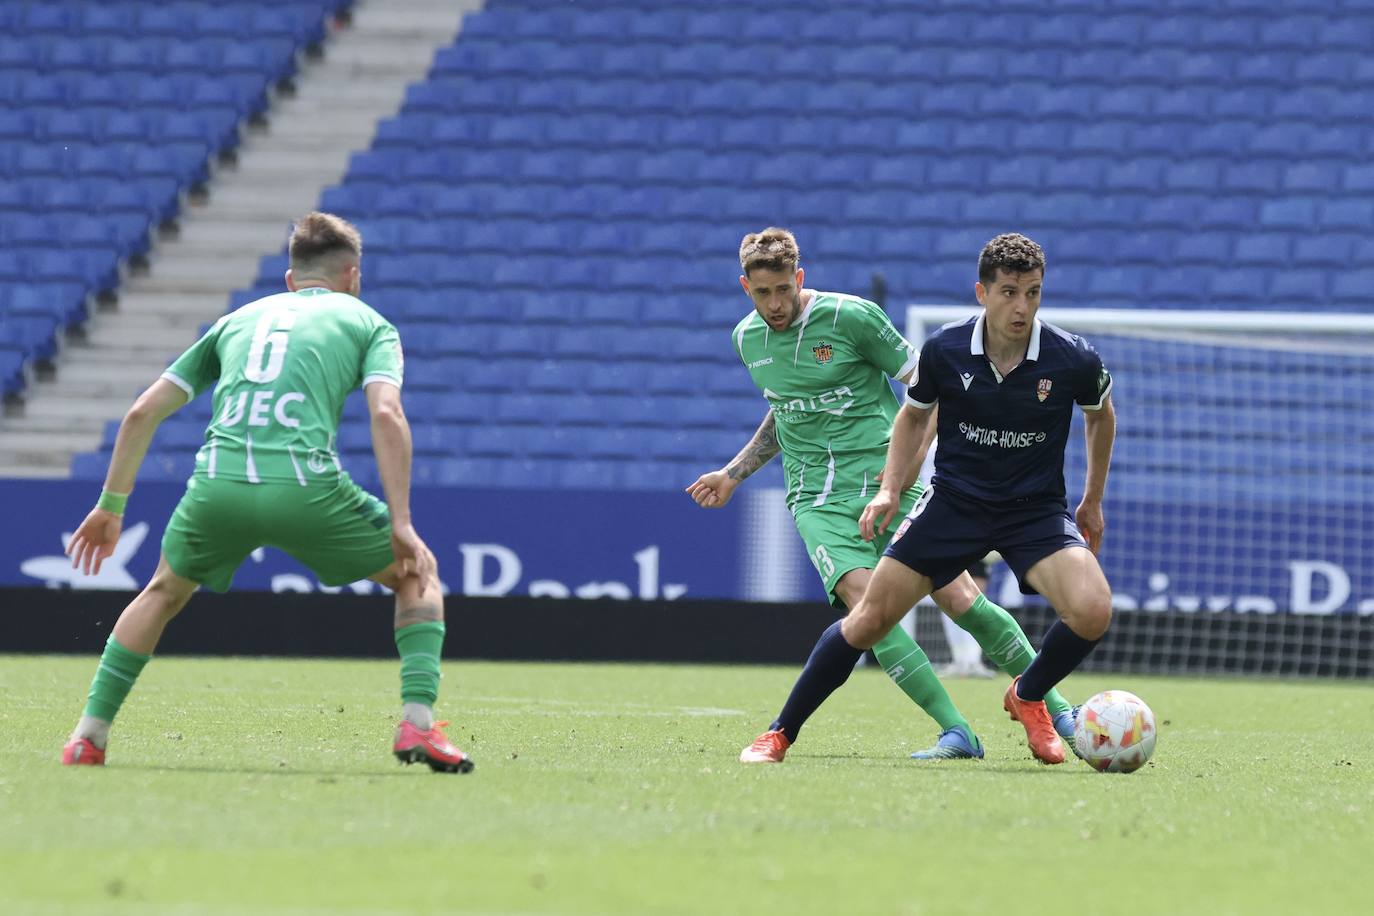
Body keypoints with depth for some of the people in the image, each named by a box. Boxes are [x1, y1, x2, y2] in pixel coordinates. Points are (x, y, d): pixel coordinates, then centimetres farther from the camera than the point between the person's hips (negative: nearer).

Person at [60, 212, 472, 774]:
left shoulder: (239, 319, 29)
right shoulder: (367, 322, 18)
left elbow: (143, 412, 26)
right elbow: (386, 414, -2)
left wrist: (111, 506, 34)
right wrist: (401, 525, -4)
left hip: (217, 485, 3)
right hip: (305, 485, -3)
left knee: (165, 591, 33)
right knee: (417, 574, 20)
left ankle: (89, 734, 25)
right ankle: (417, 722, 3)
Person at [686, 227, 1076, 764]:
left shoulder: (851, 317, -7)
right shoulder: (747, 339, 10)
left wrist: (900, 475, -10)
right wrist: (732, 474, 24)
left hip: (884, 478, -3)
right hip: (817, 496, 3)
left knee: (959, 598, -11)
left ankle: (1055, 708, 4)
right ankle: (957, 733, -21)